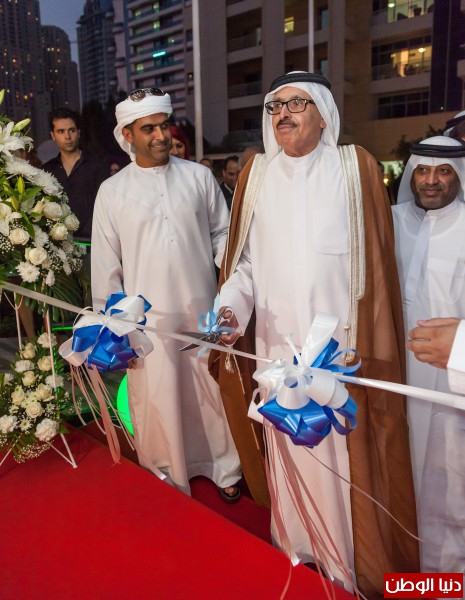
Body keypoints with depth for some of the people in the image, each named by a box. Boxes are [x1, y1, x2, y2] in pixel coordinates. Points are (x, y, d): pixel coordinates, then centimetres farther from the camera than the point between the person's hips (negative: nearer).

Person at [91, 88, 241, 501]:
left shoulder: (198, 176, 2)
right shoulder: (112, 191, 0)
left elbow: (222, 232, 9)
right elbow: (106, 265, 2)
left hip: (202, 311, 1)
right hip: (147, 318, -1)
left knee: (213, 395, 12)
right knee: (158, 405, 8)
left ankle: (225, 469, 35)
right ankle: (167, 482, 31)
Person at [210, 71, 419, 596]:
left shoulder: (354, 167, 0)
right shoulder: (256, 173, 8)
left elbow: (376, 259, -2)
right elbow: (244, 256, 9)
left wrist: (373, 345, -8)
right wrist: (230, 306, -9)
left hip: (340, 345, -2)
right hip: (274, 343, 3)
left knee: (346, 452, 7)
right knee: (288, 449, 13)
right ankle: (296, 547, 35)